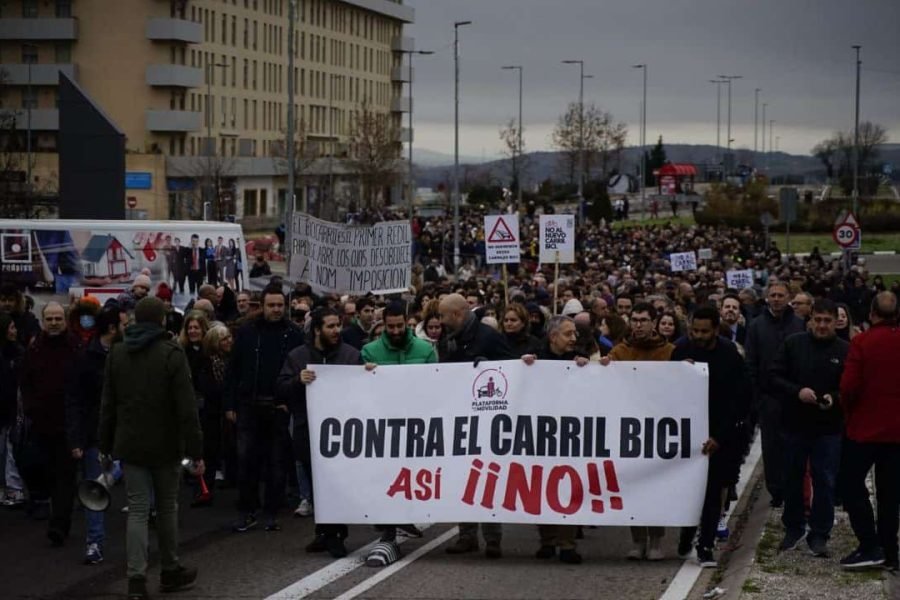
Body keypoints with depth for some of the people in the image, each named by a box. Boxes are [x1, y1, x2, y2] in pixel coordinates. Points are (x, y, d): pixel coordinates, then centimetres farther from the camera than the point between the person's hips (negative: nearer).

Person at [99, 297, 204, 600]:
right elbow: (186, 408, -15)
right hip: (165, 446, -3)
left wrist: (106, 446, 14)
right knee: (167, 507, 13)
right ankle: (170, 571, 25)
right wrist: (196, 451, -12)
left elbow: (107, 405, 8)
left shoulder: (116, 353, 4)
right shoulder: (171, 353, -12)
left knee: (137, 510, 2)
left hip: (130, 446, 3)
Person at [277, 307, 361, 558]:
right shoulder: (297, 357, 7)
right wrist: (298, 381, -17)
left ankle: (334, 534, 3)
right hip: (308, 430, 2)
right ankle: (325, 532, 21)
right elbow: (282, 391, 1)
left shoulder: (351, 354, 4)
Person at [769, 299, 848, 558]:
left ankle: (819, 534, 11)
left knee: (825, 483, 1)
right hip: (795, 424, 1)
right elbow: (775, 378, -1)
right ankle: (793, 529, 26)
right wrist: (797, 392, -17)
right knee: (792, 479, 12)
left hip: (828, 428, -1)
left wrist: (834, 399, -18)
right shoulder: (793, 344, 0)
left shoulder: (845, 351, -2)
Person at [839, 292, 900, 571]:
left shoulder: (861, 343, -14)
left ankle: (870, 546, -3)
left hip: (865, 427, -4)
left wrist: (848, 410, 1)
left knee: (852, 483, 7)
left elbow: (849, 386, -17)